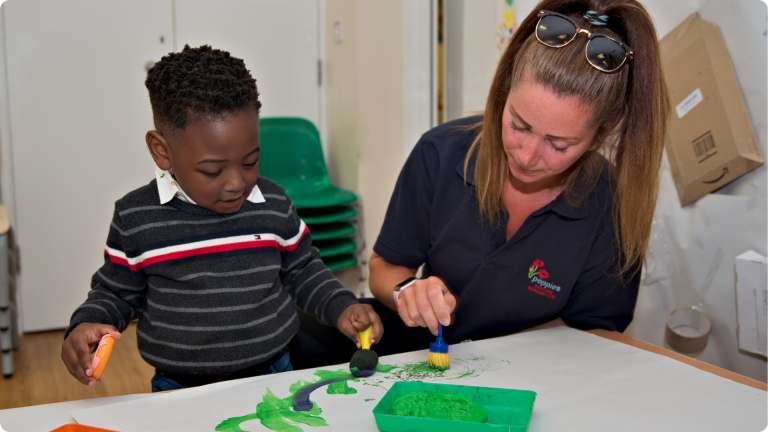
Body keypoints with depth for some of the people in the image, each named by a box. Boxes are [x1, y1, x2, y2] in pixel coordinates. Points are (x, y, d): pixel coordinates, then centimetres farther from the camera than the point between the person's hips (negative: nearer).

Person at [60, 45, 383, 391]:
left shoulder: (274, 205, 1)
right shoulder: (136, 219, -3)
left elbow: (302, 270, 15)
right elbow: (117, 292, 9)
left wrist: (341, 310, 2)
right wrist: (87, 325, -9)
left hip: (273, 376, 2)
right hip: (179, 391, -1)